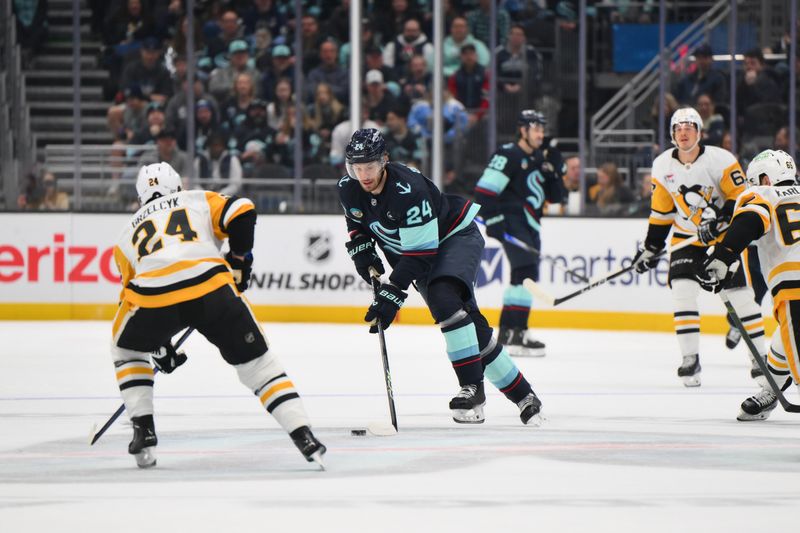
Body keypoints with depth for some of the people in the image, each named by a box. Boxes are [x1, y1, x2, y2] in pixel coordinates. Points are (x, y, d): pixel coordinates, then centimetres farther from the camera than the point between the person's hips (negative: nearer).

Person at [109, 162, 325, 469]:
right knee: (255, 361, 14)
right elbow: (240, 213, 8)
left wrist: (160, 349, 44)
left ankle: (143, 431, 21)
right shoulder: (200, 200, 28)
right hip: (211, 287, -1)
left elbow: (133, 294, 35)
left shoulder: (129, 233, 34)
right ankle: (304, 437, 3)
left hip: (154, 294, 1)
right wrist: (239, 261, 22)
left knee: (128, 349, 32)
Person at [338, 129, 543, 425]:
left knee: (443, 298, -33)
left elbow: (421, 253, -33)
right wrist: (361, 249, -4)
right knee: (471, 326, 3)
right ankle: (521, 395, 10)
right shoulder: (348, 190, -13)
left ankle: (472, 388, -33)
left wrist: (392, 294, -35)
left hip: (457, 237, -7)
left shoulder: (408, 190, -35)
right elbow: (356, 220, 14)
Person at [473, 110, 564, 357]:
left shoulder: (539, 159, 17)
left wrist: (554, 172, 3)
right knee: (526, 271, -20)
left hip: (529, 225, 10)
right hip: (512, 222, -10)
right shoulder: (508, 156, -10)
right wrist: (493, 221, -23)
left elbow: (554, 197, 20)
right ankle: (516, 334, -23)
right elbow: (484, 190, -17)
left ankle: (506, 332, 23)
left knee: (527, 276, 13)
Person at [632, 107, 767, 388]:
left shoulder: (720, 160, -17)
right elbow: (661, 211, 6)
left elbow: (740, 196, -15)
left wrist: (719, 220, -29)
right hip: (687, 236, 3)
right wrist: (650, 248, 6)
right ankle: (690, 359, -8)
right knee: (682, 291, -14)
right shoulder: (662, 166, -4)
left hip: (724, 235, -3)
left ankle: (760, 357, 6)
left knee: (740, 294, -5)